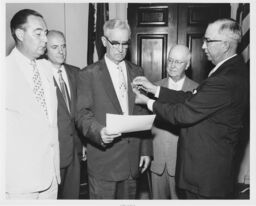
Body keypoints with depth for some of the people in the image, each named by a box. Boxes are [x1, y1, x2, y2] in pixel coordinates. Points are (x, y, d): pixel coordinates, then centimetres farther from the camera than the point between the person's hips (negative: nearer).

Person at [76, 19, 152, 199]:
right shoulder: (89, 74, -2)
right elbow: (83, 113, -7)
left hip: (132, 158, 4)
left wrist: (146, 149, 7)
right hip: (103, 159, -3)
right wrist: (99, 131, -27)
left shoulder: (137, 72, 10)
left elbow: (143, 113, 11)